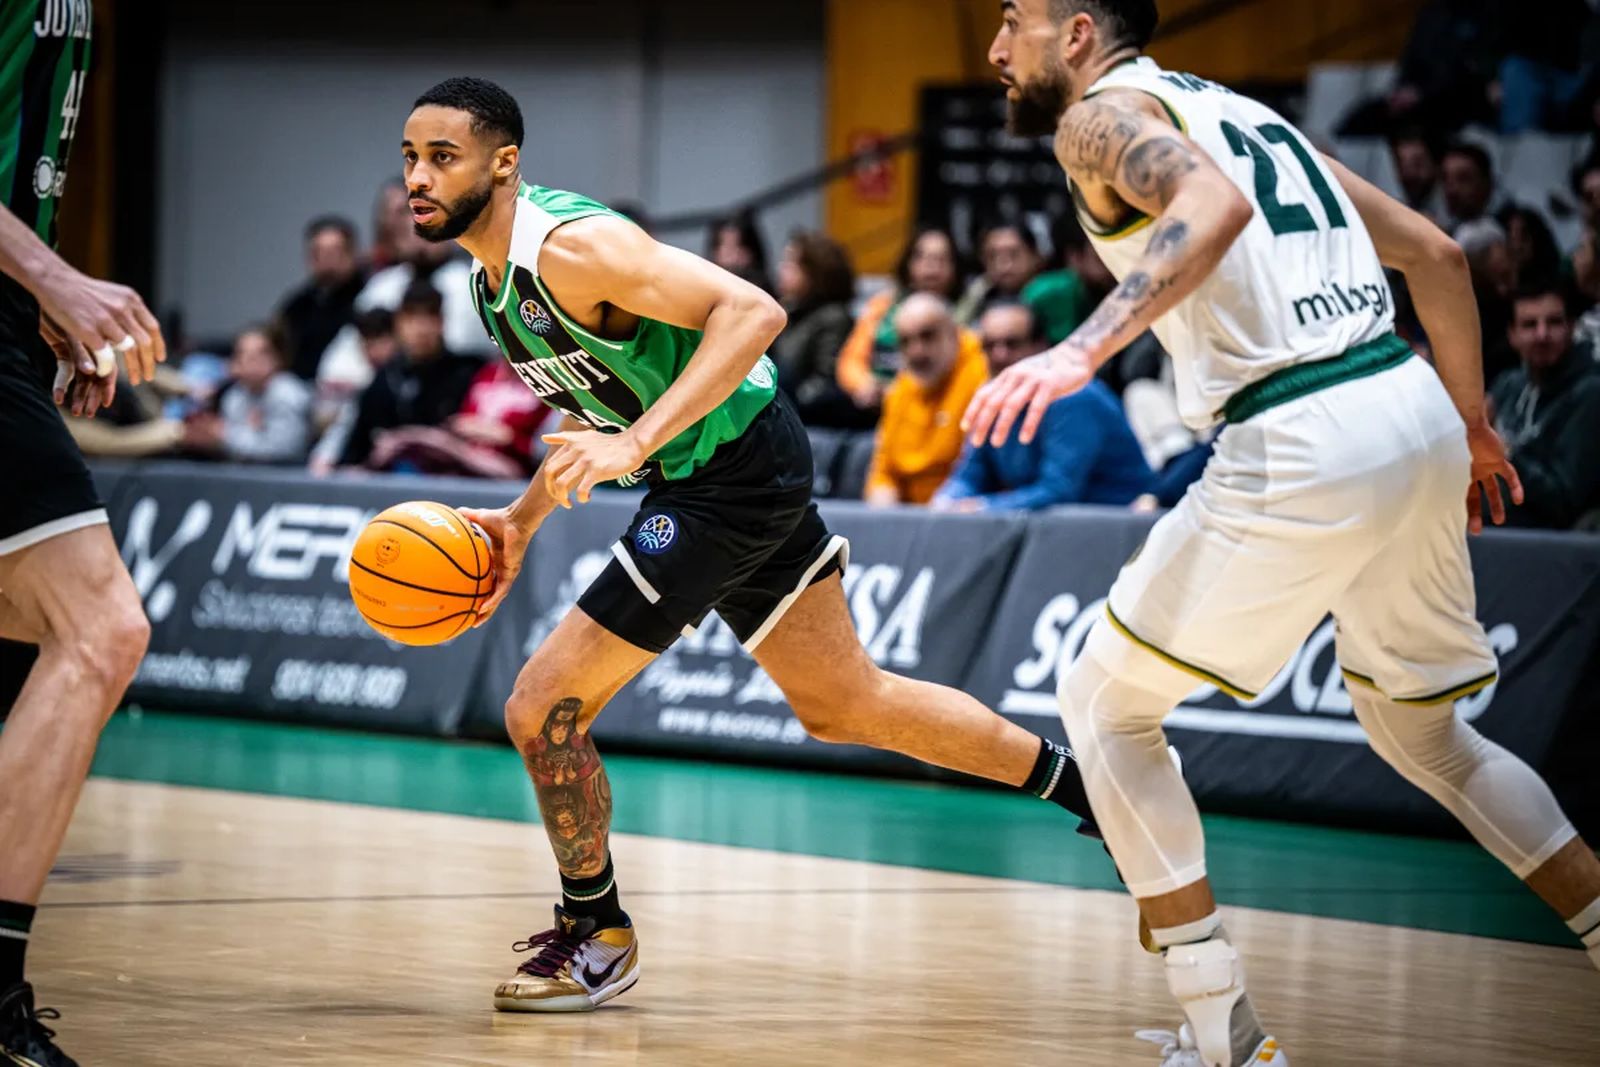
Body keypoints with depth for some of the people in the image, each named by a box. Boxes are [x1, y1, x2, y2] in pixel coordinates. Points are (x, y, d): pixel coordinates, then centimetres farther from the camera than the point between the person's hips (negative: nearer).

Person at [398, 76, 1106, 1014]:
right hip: (713, 474, 10)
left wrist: (632, 445, -36)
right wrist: (522, 522, 11)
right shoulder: (496, 277, 8)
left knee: (543, 706, -9)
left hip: (736, 472, -10)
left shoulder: (571, 247, -22)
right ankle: (1086, 787, 33)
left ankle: (597, 938, 11)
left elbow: (752, 312, -30)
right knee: (846, 705, 20)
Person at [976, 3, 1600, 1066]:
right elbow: (1435, 252, 25)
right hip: (1418, 415, 8)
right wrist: (1475, 427, 32)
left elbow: (1213, 205, -22)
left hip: (1302, 447, -8)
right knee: (1419, 732, 27)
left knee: (1104, 705, 7)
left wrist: (1084, 349, -32)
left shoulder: (1101, 113, 1)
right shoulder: (1241, 110, 25)